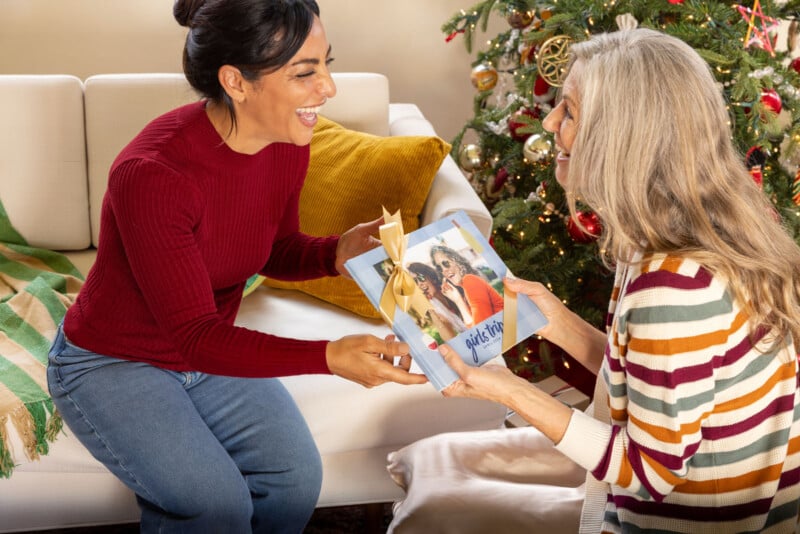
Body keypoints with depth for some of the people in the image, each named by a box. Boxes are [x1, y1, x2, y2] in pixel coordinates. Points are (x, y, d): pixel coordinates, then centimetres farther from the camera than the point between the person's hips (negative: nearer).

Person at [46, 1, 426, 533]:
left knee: (297, 477, -11)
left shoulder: (288, 144, -13)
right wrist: (329, 357, -43)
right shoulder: (151, 174, -34)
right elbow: (194, 337, -31)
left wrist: (336, 252, -17)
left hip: (210, 350, 6)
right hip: (112, 363, -6)